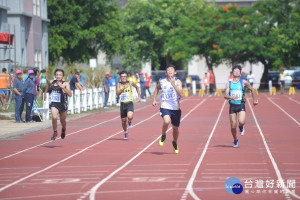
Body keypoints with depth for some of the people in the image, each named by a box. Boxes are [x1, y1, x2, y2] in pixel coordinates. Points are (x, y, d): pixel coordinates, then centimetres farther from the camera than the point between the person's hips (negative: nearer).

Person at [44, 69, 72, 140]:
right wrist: (45, 93, 28)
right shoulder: (51, 82, 0)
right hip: (54, 104, 0)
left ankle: (63, 129, 53)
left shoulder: (65, 84, -9)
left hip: (62, 104, 0)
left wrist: (63, 87, -29)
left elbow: (70, 94, -22)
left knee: (62, 121, 16)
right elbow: (48, 85, 26)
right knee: (54, 117, -26)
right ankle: (55, 132, -3)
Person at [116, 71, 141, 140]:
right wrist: (123, 89, -29)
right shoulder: (119, 84, -2)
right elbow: (117, 94, -15)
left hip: (129, 103, -2)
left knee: (130, 116, -29)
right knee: (123, 121, 9)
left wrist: (139, 96, 16)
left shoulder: (130, 83, -1)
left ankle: (130, 122, 8)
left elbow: (137, 87, 20)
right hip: (122, 104, 2)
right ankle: (126, 133, 34)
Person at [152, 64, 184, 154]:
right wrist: (154, 99, 18)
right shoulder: (162, 81, 0)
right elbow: (157, 88, 24)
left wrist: (173, 84, -28)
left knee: (176, 128, 13)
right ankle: (163, 136, 0)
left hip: (176, 108, 1)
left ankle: (175, 143, 43)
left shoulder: (178, 82, -6)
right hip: (165, 107, -1)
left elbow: (181, 94, -20)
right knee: (167, 121, -31)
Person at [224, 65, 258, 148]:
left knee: (241, 122, -25)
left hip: (241, 105, -1)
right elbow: (226, 96, -6)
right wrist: (231, 97, -27)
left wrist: (255, 100, 20)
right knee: (233, 126, 1)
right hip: (232, 106, 1)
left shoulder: (243, 82, 0)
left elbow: (252, 89, 15)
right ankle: (235, 140, 26)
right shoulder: (229, 83, 2)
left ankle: (241, 127, 12)